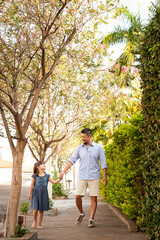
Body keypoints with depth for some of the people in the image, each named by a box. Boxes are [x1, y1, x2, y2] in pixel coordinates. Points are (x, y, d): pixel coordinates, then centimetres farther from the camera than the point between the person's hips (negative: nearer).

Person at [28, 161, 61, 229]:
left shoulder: (47, 176, 6)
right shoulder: (35, 176, -1)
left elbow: (53, 182, 7)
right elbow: (32, 185, 5)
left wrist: (59, 179, -7)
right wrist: (29, 194, 8)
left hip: (43, 194, 2)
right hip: (36, 194, -2)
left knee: (41, 210, 4)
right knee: (35, 209, -11)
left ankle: (39, 224, 19)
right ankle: (34, 221, 15)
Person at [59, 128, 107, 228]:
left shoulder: (98, 147, 1)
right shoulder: (79, 148, 6)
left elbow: (103, 162, 2)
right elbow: (72, 160, 4)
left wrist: (105, 176, -2)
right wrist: (63, 171, -4)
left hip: (94, 177, -2)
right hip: (82, 177, 2)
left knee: (93, 198, -1)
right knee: (77, 197, -2)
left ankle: (91, 219, 11)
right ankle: (81, 213, 25)